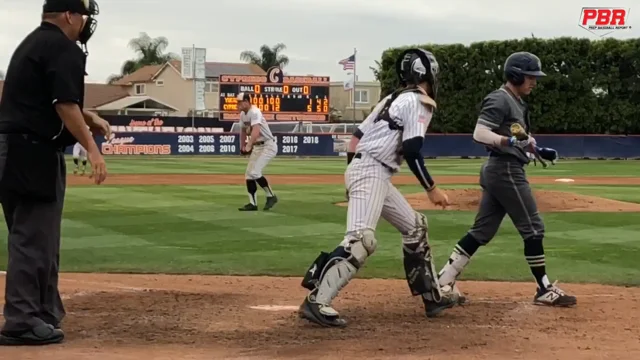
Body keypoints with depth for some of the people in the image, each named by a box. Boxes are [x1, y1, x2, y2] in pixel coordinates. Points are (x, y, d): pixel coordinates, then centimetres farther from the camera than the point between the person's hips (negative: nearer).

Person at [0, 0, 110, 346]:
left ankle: (43, 313, 23)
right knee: (34, 238, -6)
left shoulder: (32, 43, 20)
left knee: (32, 236, 15)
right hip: (35, 153, -10)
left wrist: (85, 117, 17)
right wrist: (91, 148, -21)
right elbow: (65, 105, -19)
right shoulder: (64, 49, -10)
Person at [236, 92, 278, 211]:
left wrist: (249, 146, -50)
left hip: (268, 146, -10)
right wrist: (242, 146, 15)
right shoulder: (242, 114, 6)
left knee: (254, 172, -19)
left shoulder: (254, 112, -23)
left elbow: (256, 131, -38)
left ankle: (271, 196, -4)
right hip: (257, 147, 10)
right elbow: (243, 130, 23)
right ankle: (253, 203, 9)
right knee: (248, 174, 5)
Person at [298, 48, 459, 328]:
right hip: (371, 172, -10)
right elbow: (411, 152, -14)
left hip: (365, 171, 10)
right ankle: (316, 302, -31)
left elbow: (357, 135, 19)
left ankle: (432, 297, 23)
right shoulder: (418, 102, -5)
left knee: (415, 226, 19)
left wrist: (354, 181, 22)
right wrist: (432, 189, -6)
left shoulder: (393, 98, 21)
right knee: (361, 240, -23)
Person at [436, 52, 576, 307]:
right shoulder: (500, 100, -12)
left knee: (483, 231, 9)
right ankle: (545, 290, 2)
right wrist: (512, 141, -32)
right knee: (533, 228, -5)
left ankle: (444, 280, 10)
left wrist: (536, 149, 15)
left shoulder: (516, 102, 18)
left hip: (498, 171, 10)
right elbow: (479, 134, -22)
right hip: (506, 170, -10)